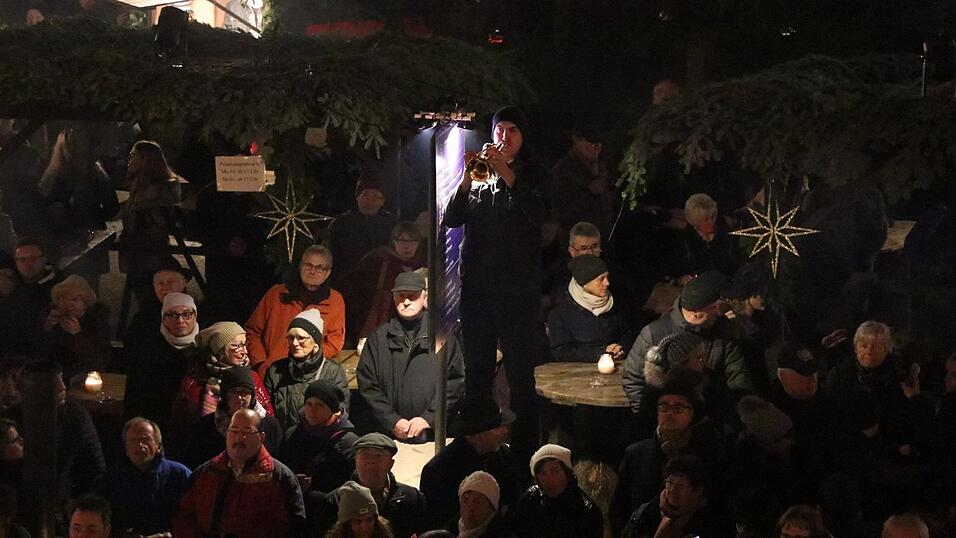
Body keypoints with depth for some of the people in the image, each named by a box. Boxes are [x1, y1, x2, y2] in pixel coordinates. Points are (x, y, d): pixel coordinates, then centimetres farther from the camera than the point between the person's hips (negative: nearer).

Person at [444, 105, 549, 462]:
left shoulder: (531, 178, 5)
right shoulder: (479, 179, 13)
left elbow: (538, 215, -15)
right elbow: (451, 219, 1)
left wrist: (507, 174, -22)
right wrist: (467, 178, -13)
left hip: (518, 290, -3)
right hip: (477, 287, 4)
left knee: (521, 377, -4)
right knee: (477, 372, 10)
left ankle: (524, 446, 0)